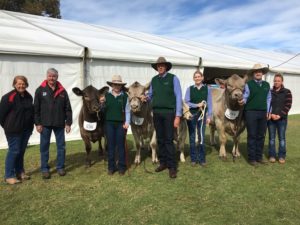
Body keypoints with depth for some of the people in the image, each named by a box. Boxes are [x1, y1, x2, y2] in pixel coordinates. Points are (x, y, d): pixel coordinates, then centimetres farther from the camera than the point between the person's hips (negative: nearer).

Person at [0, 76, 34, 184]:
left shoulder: (28, 96, 6)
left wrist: (30, 125, 11)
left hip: (26, 129, 6)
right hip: (13, 130, -6)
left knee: (21, 151, 15)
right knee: (14, 151, -3)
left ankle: (20, 172, 27)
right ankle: (9, 176, 8)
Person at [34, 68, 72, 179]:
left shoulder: (62, 91, 3)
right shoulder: (40, 90, -1)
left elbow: (68, 108, 3)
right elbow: (36, 108, -2)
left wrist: (68, 123, -1)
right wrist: (37, 123, -7)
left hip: (59, 123, 2)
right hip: (45, 124, -1)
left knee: (61, 146, 8)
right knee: (44, 147, 6)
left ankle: (60, 167, 21)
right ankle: (45, 169, 18)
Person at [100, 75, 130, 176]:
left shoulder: (125, 96, 0)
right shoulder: (107, 95, 4)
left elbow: (127, 111, 0)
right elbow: (103, 110, 8)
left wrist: (127, 122, -9)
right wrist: (102, 103, -10)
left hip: (121, 124, -1)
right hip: (109, 123, 2)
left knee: (121, 145, 5)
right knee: (110, 145, 8)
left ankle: (121, 167, 17)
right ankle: (111, 167, 19)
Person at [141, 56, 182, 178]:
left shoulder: (173, 78, -4)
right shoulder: (154, 79, 9)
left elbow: (178, 97, -7)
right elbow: (151, 94, 17)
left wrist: (178, 116, -13)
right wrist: (146, 97, -9)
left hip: (169, 112, -5)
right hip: (156, 113, 5)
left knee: (168, 140, -2)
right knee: (160, 139, 11)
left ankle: (172, 166, 7)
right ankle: (162, 162, 24)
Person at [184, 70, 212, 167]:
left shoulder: (207, 89, 4)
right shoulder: (190, 89, 2)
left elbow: (209, 103, 2)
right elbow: (186, 102, -3)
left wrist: (209, 116, -3)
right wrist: (197, 105, -15)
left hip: (202, 115, 0)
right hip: (191, 115, 0)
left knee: (201, 137, 3)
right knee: (192, 137, 7)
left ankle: (202, 159, 15)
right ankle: (193, 159, 18)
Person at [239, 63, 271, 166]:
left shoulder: (267, 85, 12)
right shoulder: (248, 84, -1)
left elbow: (268, 99, 13)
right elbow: (245, 97, -6)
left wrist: (268, 112, 7)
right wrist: (243, 101, -29)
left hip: (263, 113, 4)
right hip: (251, 112, -4)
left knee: (261, 136, 9)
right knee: (252, 136, 1)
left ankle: (259, 157, 21)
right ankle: (251, 158, 9)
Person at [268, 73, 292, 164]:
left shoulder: (287, 92, 2)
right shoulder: (269, 92, 6)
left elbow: (288, 105, -4)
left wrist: (280, 115, -14)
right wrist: (271, 114, -11)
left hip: (282, 118, -1)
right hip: (271, 118, 1)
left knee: (281, 138, 5)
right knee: (271, 138, 6)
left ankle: (282, 156, 15)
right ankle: (272, 155, 15)